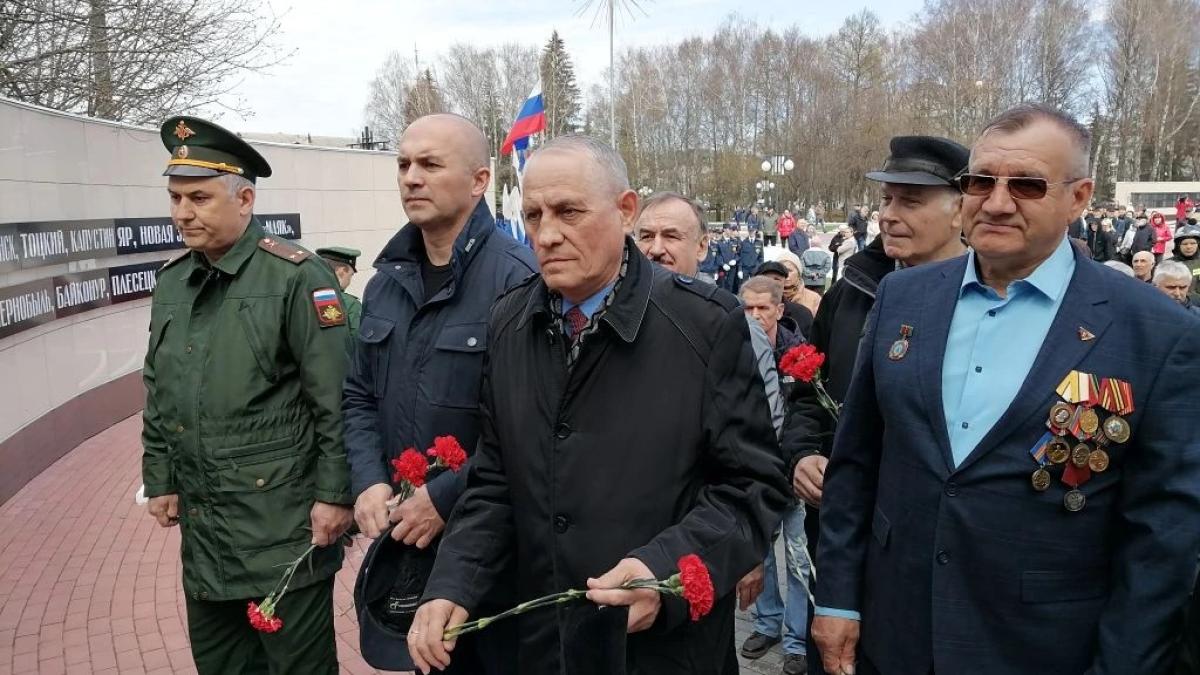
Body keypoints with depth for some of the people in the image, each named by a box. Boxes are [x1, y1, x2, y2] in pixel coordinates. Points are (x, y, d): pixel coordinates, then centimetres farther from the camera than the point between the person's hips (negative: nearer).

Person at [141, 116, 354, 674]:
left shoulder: (296, 276, -13)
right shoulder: (171, 282, 8)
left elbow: (336, 400, -15)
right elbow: (158, 393, 16)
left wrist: (334, 494, -15)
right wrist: (160, 479, 14)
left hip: (283, 522, -7)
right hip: (201, 524, 7)